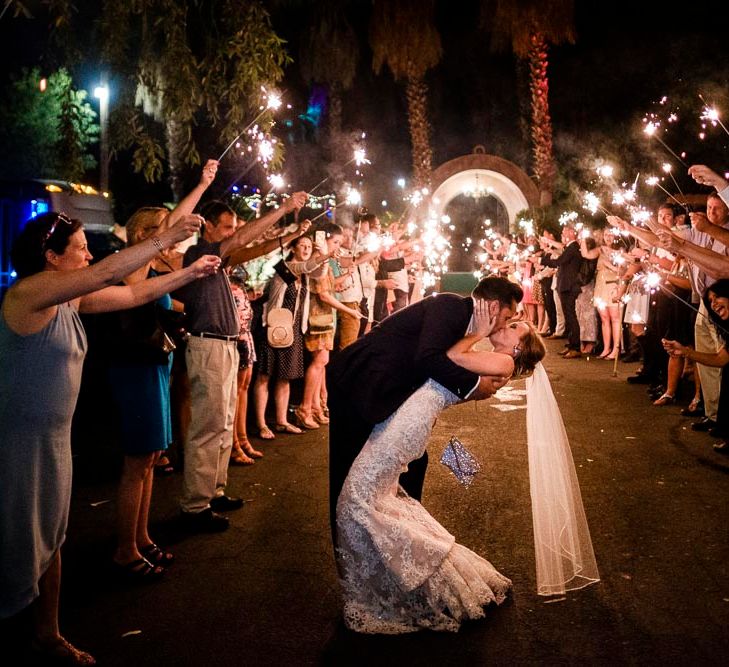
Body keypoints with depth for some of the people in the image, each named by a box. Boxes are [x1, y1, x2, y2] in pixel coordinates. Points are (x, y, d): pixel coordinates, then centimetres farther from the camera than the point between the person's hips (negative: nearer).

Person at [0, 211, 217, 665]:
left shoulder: (70, 299, 6)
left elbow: (135, 294, 13)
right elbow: (107, 274, -29)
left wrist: (190, 273, 12)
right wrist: (168, 238, -24)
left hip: (55, 436, 9)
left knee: (50, 541, 18)